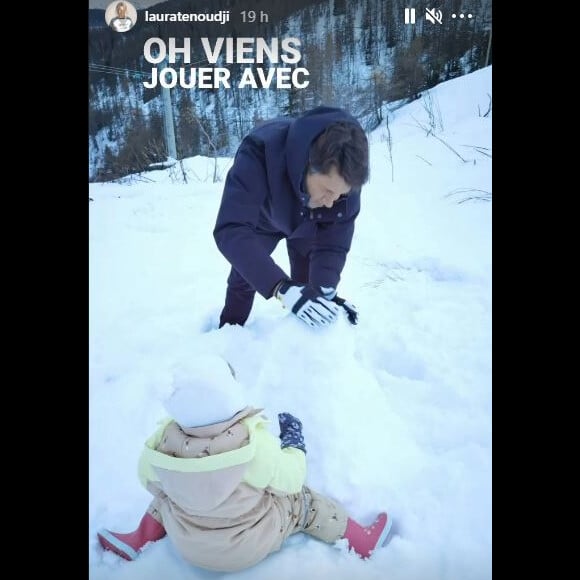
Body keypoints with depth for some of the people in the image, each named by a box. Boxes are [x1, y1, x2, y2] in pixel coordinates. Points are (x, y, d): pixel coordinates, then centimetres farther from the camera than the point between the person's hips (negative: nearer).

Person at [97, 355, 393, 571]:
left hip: (188, 547, 3)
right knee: (303, 499, 14)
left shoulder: (164, 439, -24)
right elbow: (291, 479, -17)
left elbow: (151, 482, -3)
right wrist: (294, 441, 1)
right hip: (251, 548, -2)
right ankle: (364, 543, 24)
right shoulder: (254, 442, -34)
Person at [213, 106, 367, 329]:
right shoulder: (260, 152, -47)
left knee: (308, 280, 0)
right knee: (244, 276, 7)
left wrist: (325, 289, -47)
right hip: (262, 217, -1)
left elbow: (334, 238, -29)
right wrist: (282, 287, -64)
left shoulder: (344, 175, -36)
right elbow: (231, 230, -53)